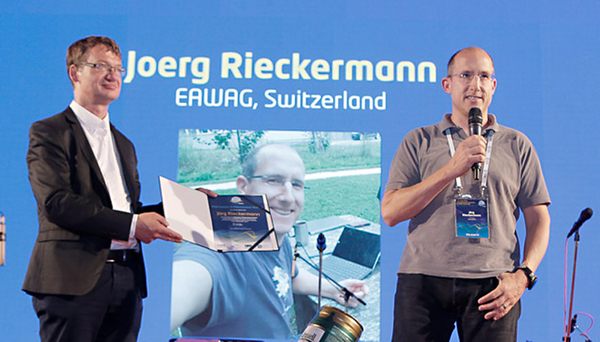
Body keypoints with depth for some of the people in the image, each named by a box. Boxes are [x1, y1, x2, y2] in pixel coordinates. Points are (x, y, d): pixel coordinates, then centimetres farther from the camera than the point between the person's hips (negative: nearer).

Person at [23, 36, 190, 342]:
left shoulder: (123, 143, 24)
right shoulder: (49, 132, 0)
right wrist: (132, 224, -17)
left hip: (127, 280, 6)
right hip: (73, 278, -6)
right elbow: (56, 202, -14)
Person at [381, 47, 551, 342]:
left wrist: (524, 275, -4)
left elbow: (538, 218, 12)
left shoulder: (517, 144, 14)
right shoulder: (418, 141, 11)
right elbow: (390, 212, 0)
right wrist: (452, 169, -8)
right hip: (423, 279, 0)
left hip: (492, 284, 1)